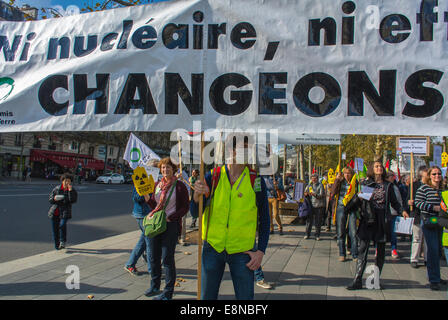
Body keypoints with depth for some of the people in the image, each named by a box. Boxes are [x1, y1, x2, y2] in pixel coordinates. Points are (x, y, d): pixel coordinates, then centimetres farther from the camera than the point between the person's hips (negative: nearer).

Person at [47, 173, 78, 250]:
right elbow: (50, 200, 7)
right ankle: (57, 245, 23)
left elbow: (73, 200, -17)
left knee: (62, 224, -26)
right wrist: (54, 198, -15)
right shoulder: (56, 189, 3)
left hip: (65, 212, -2)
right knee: (55, 228, 4)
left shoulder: (73, 190, -2)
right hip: (54, 212, 3)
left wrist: (70, 190, -23)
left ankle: (63, 242, -7)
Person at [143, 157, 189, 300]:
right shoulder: (157, 184, 10)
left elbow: (185, 208, -7)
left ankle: (168, 293, 9)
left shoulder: (179, 186, -7)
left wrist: (169, 218, -17)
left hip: (171, 224, -6)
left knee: (167, 259, -3)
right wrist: (145, 195, -3)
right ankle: (155, 286, 33)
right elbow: (153, 204, 15)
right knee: (153, 256, 14)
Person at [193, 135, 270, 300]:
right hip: (213, 247, 1)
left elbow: (264, 220, 2)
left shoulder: (256, 181, -4)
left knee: (245, 296, 5)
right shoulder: (213, 177, -4)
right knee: (207, 296, 12)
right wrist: (198, 194, -22)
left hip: (242, 251, -1)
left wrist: (261, 251, -4)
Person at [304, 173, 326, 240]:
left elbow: (321, 195, -10)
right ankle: (307, 234, 12)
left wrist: (314, 194, -27)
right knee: (309, 220, 2)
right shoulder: (309, 185, 12)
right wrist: (306, 194, -7)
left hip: (319, 205, -3)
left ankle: (317, 235, 11)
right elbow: (305, 192, 16)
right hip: (311, 205, 3)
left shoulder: (320, 185, -1)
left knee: (318, 221, 2)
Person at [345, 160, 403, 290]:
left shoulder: (388, 185, 11)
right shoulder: (365, 184, 5)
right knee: (363, 249, -8)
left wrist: (402, 211, -2)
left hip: (383, 221, 3)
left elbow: (394, 202, 15)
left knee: (381, 250, 8)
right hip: (368, 220, -2)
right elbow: (357, 200, 4)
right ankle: (357, 280, -6)